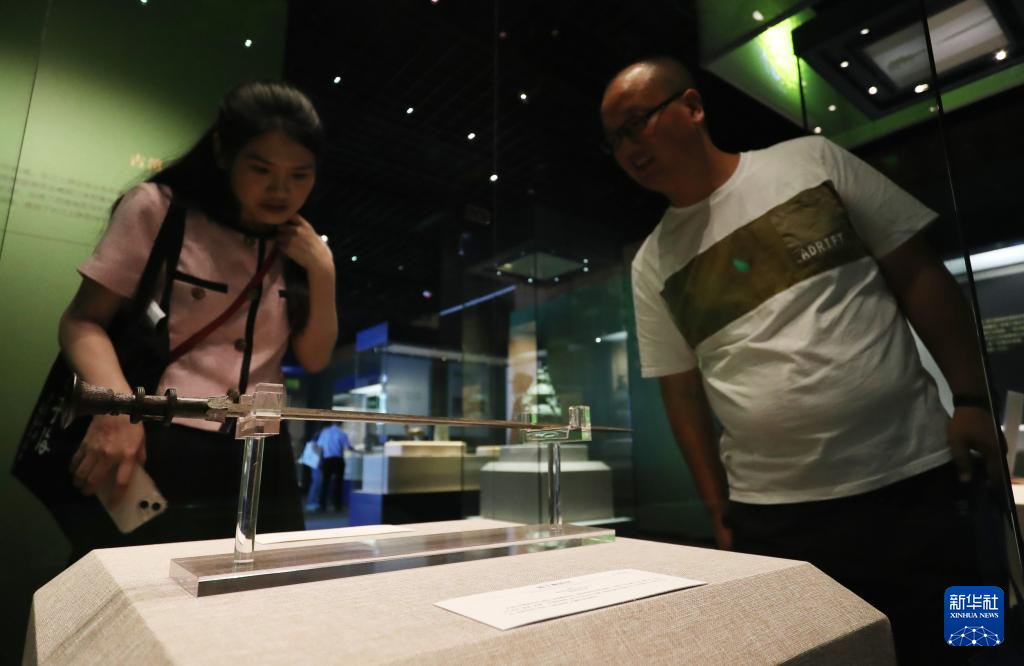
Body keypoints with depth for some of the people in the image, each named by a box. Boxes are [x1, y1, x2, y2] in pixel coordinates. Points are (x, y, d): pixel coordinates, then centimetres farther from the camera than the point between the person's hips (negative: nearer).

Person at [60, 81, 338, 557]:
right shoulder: (158, 209, -2)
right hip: (158, 452, -3)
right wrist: (118, 406, -22)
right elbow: (83, 321, -4)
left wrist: (322, 272, -6)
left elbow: (314, 359, 7)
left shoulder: (300, 247, 9)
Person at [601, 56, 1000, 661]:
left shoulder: (812, 161, 1)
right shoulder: (653, 263, 3)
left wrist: (973, 398, -5)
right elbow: (683, 393, 5)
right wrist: (721, 513, 5)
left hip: (915, 481, 0)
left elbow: (918, 274, 2)